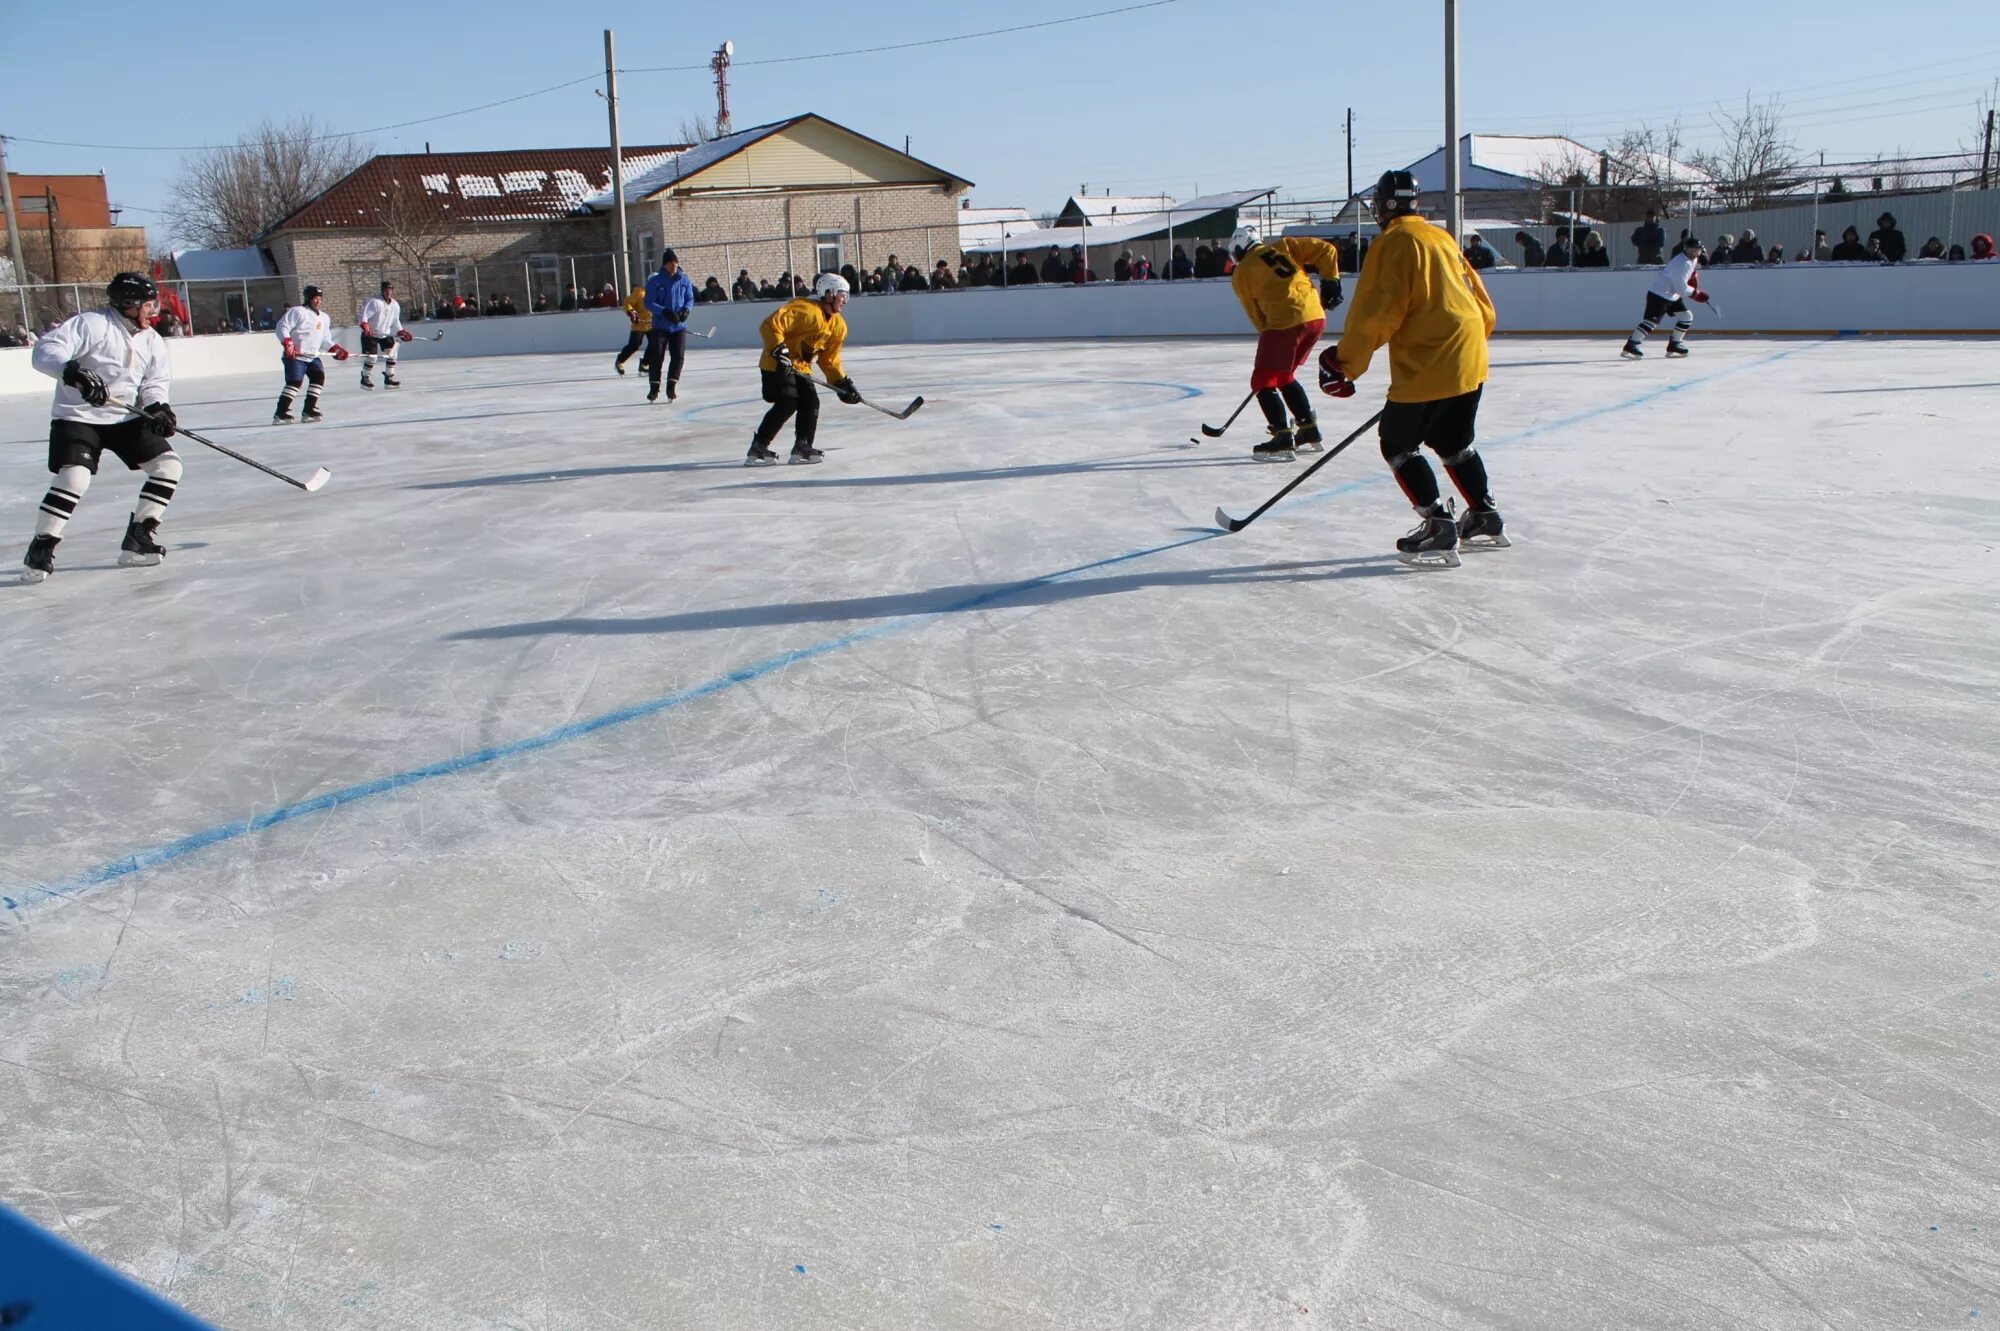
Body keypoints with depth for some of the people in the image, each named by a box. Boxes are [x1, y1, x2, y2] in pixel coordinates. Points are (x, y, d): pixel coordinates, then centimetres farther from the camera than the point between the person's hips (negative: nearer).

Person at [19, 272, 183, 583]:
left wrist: (157, 407, -14)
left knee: (168, 464, -6)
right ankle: (41, 549, -8)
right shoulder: (91, 324, -15)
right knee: (74, 477, -23)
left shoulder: (151, 340, 7)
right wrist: (72, 371, -41)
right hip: (78, 416, -7)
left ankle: (138, 540, 3)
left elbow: (156, 380, 7)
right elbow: (44, 351, -22)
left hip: (127, 418, 7)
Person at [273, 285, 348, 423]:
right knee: (294, 382, -16)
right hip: (295, 356, -8)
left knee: (319, 378, -3)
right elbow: (282, 327, -13)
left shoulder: (324, 317, 17)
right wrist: (288, 343, -25)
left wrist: (336, 349, 5)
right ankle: (281, 414, -13)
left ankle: (309, 412, 5)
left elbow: (325, 339, 20)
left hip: (312, 357, 8)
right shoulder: (298, 311, -8)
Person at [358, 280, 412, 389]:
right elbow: (364, 314, -25)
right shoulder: (374, 301, -19)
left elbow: (395, 322, 14)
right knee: (371, 356, -13)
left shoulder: (396, 305, 3)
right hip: (370, 335, -7)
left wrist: (402, 332, 2)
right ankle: (365, 379, 5)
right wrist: (365, 326, -40)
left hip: (385, 335, 7)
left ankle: (389, 379, 7)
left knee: (392, 353, -3)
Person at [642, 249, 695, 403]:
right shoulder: (654, 281, -5)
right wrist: (664, 312, -22)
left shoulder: (685, 280, 3)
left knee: (678, 356, -3)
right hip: (660, 326, -2)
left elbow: (690, 299, 9)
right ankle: (654, 388, 9)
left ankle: (671, 387, 10)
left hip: (679, 326, 2)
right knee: (656, 357, -2)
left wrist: (686, 310, -13)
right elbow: (649, 303, -7)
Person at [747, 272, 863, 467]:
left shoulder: (838, 326, 6)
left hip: (800, 367, 9)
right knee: (787, 404, -16)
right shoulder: (805, 309, -23)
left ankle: (802, 447, 10)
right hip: (777, 365, -9)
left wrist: (843, 383, 3)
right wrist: (780, 351, -33)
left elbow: (829, 360, 12)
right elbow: (771, 325, -29)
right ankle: (757, 449, -11)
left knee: (811, 403, 2)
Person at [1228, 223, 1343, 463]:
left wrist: (1268, 333, 21)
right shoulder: (1284, 245, 18)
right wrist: (1330, 281, 17)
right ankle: (1309, 431, 24)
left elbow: (1256, 314, 10)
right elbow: (1326, 250, 11)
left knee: (1262, 382, 4)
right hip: (1316, 317, 6)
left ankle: (1283, 438, -10)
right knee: (1284, 377, 23)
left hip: (1284, 322, -6)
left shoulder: (1240, 274, 9)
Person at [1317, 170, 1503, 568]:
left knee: (1398, 443, 2)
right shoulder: (1442, 237, 17)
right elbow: (1482, 306, 19)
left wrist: (1344, 364, -10)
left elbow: (1376, 313, -16)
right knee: (1453, 443, 22)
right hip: (1470, 361, 9)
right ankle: (1486, 518, 30)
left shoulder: (1393, 242, -8)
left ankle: (1439, 526, -4)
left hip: (1428, 366, -9)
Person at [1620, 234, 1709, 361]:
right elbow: (1681, 288, -26)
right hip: (1658, 294, -10)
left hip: (1673, 295, 10)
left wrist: (1693, 276, 17)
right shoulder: (1681, 264, -25)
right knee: (1652, 320, -22)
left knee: (1686, 316, 11)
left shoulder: (1693, 259, 6)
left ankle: (1674, 345, 18)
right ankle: (1631, 346, -27)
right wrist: (1696, 294, -14)